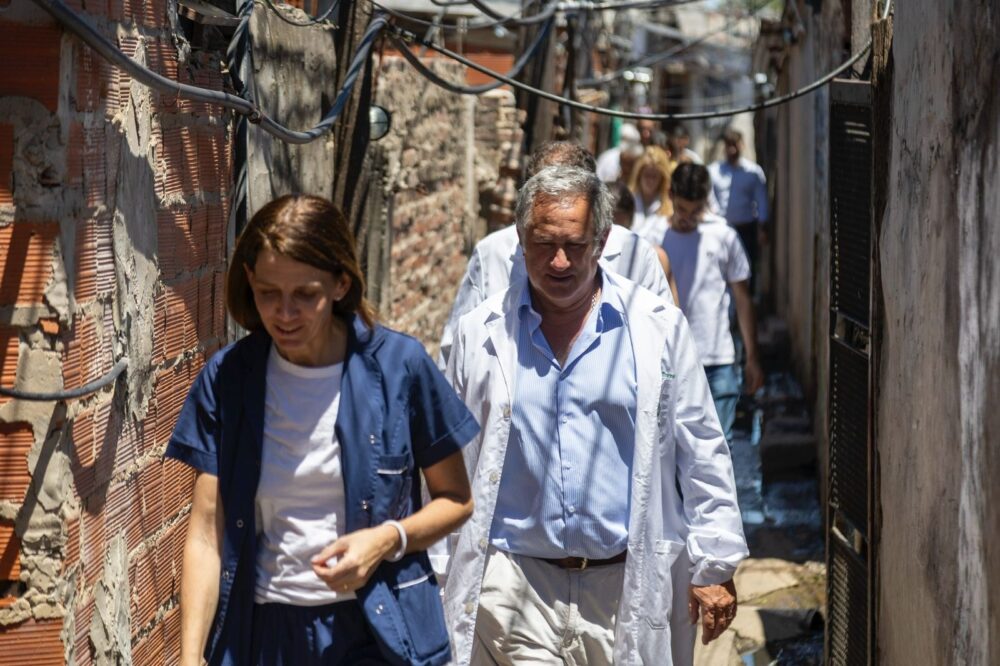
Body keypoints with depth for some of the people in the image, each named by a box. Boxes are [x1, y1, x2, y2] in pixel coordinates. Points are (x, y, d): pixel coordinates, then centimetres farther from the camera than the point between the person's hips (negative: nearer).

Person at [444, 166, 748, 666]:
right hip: (515, 583, 0)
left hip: (628, 585, 0)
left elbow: (703, 455, 7)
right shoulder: (482, 334, 6)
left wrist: (715, 566, 4)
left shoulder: (659, 328, 3)